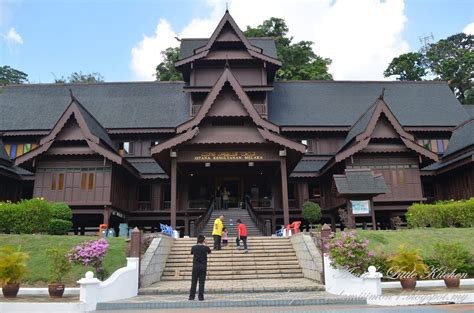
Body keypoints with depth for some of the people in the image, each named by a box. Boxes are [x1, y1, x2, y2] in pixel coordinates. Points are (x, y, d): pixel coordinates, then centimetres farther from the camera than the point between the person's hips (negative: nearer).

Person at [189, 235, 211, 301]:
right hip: (203, 266, -1)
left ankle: (191, 296, 7)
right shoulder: (205, 247, -5)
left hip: (195, 266, 1)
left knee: (194, 282, 6)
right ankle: (200, 296, 2)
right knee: (201, 282, 2)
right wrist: (204, 245, 21)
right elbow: (209, 252, 16)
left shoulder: (194, 247, -3)